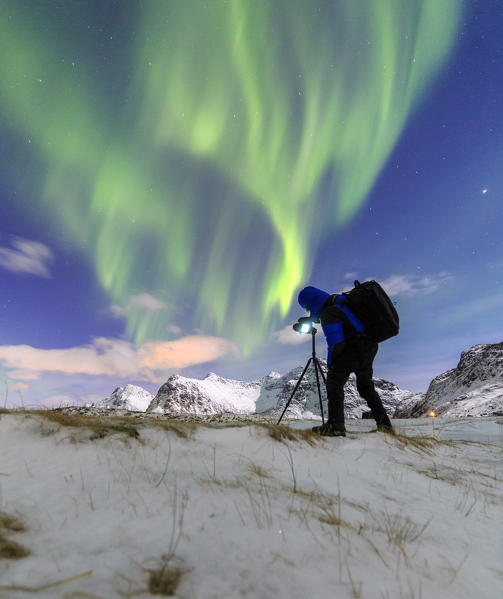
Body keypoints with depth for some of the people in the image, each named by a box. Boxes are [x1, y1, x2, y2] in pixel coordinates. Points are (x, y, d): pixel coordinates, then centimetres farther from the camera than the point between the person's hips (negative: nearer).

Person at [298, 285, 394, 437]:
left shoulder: (329, 312, -16)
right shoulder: (339, 301, 13)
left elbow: (336, 342, -19)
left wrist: (330, 362, -4)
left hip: (353, 349, -10)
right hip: (369, 347, 10)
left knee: (334, 380, -7)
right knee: (366, 386, 19)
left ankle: (335, 425, -13)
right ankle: (384, 424, 22)